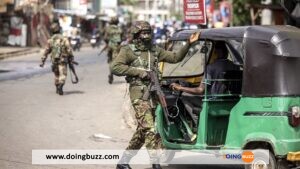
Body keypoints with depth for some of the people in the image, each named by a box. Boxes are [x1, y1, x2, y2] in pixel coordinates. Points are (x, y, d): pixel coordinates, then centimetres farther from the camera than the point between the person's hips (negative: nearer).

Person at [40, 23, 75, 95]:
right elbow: (69, 49, -12)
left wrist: (43, 61, 10)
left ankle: (58, 88, 27)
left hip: (54, 60, 4)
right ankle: (60, 86, -29)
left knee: (56, 74, 20)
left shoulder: (50, 40, 3)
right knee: (63, 75, -6)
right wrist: (71, 57, -2)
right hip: (62, 60, -4)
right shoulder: (64, 39, -7)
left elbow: (46, 52, 6)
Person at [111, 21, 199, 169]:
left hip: (154, 93, 7)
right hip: (139, 94, -7)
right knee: (149, 128, -15)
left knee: (142, 131, 10)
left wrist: (188, 44, 3)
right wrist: (137, 71, -17)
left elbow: (175, 57, 15)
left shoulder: (155, 50, 15)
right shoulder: (128, 51, -2)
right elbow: (115, 67, -12)